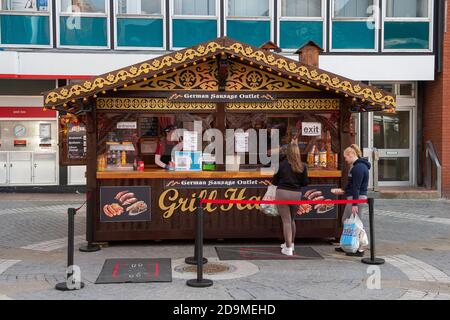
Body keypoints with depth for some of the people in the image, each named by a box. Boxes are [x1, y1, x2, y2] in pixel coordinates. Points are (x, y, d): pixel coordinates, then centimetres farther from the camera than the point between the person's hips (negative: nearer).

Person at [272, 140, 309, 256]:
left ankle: (288, 249, 2)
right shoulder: (302, 166, -3)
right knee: (291, 220, 22)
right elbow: (305, 183, 4)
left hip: (282, 193, -3)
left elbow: (274, 182, -1)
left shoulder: (282, 164, -8)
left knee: (286, 221, 2)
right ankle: (290, 243, 36)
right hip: (296, 194, 3)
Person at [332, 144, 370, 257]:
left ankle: (359, 249, 3)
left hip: (357, 198, -11)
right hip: (352, 197, 11)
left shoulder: (358, 167, -18)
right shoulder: (357, 166, 15)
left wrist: (355, 204, -23)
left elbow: (356, 187, -22)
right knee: (345, 220, 18)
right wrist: (343, 191, 27)